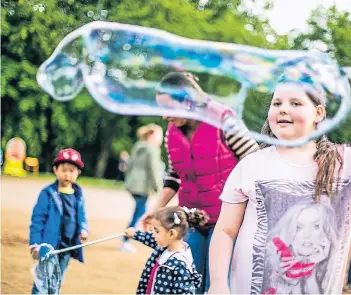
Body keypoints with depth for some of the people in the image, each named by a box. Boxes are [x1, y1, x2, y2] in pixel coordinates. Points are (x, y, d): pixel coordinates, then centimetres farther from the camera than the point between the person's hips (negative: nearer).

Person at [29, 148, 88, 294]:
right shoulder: (48, 194, -12)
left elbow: (81, 216, 12)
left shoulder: (78, 195, 4)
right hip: (49, 247, -6)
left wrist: (83, 229, -10)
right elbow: (37, 219, -12)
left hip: (67, 248, 6)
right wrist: (35, 244, -16)